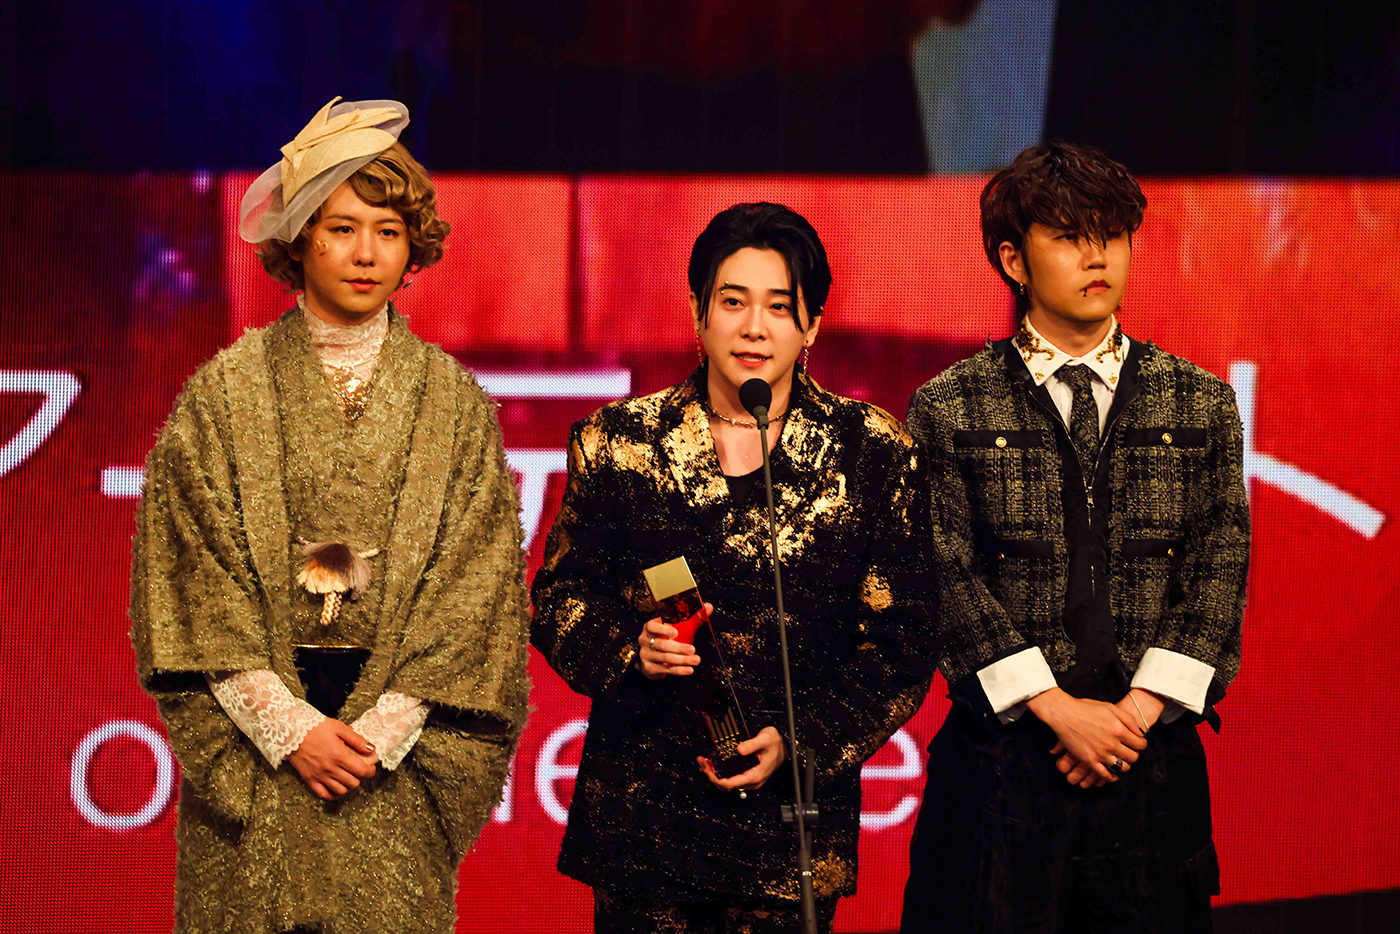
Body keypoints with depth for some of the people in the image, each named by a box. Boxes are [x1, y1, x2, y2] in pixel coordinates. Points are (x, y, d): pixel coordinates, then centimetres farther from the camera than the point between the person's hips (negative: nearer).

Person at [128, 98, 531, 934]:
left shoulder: (453, 402, 5)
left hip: (398, 749, 1)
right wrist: (289, 727, -11)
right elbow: (199, 580, -3)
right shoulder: (225, 394, 2)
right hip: (252, 746, -1)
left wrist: (383, 727, -10)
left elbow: (472, 586, 0)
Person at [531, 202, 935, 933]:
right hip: (641, 811, 1)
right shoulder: (620, 441, 5)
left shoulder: (872, 453, 2)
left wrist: (801, 740, -9)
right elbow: (558, 597, 9)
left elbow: (902, 640, 2)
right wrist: (630, 650, -12)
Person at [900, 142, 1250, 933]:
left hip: (1157, 758, 2)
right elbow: (950, 577, -5)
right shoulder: (947, 410, 3)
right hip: (999, 763, -2)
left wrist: (1137, 711, -9)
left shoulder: (1201, 404, 9)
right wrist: (1059, 710, -14)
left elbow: (1221, 570, 3)